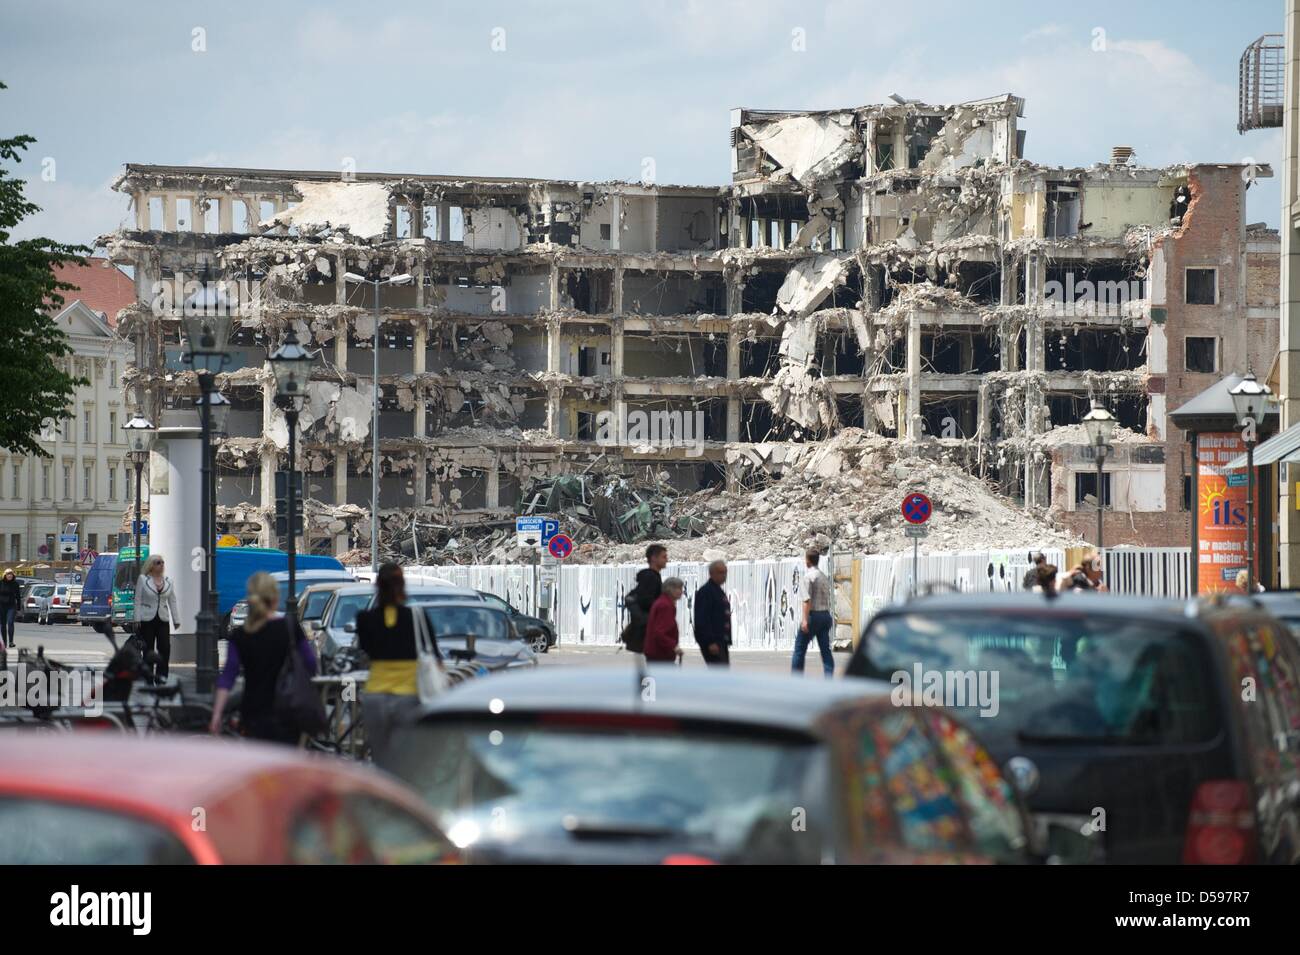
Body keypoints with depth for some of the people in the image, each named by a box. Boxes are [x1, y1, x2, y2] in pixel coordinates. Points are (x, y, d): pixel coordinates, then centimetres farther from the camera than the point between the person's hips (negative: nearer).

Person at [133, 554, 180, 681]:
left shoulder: (168, 581, 9)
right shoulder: (143, 579, -1)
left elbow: (173, 601, 11)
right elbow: (138, 600, -2)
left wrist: (176, 619, 5)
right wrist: (137, 619, -9)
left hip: (163, 619, 3)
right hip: (147, 619, -3)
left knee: (165, 647, -8)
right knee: (148, 650, 2)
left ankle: (161, 674, -3)